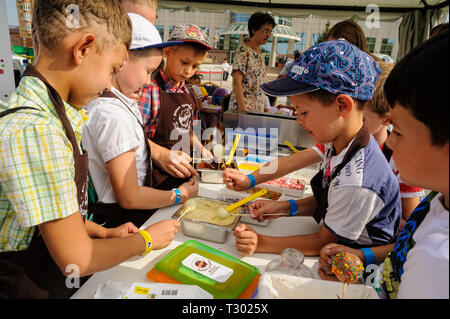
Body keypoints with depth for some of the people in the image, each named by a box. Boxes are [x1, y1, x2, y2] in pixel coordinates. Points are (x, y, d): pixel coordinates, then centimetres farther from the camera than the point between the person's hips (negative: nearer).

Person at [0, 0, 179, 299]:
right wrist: (146, 239, -11)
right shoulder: (33, 131, -29)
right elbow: (76, 260, -24)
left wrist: (104, 233, 5)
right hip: (32, 288, -7)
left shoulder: (53, 114, 0)